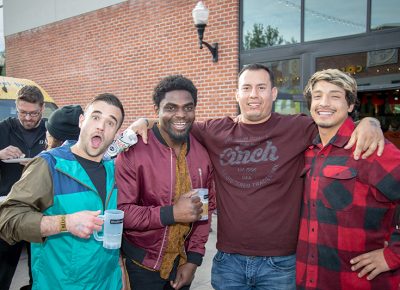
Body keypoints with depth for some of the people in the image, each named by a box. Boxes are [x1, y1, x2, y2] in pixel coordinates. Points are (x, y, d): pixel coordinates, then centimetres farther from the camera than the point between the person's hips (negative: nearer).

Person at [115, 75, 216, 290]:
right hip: (141, 264, -4)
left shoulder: (202, 154, -3)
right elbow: (120, 211, -18)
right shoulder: (133, 151, -19)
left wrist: (194, 258, -2)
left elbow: (206, 207, 3)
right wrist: (171, 213, -26)